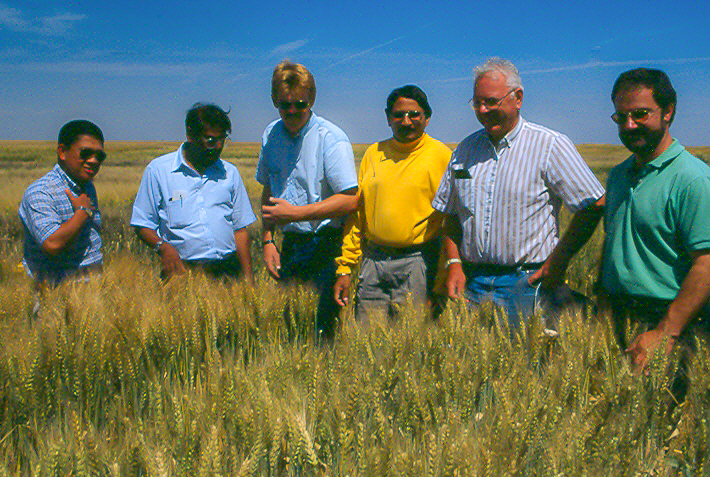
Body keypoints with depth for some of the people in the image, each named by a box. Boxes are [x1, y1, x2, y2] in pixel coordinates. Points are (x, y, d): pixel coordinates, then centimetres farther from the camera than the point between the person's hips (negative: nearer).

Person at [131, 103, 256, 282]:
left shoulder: (230, 173, 14)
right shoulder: (158, 170, 5)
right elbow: (142, 225, 6)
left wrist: (248, 278, 8)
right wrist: (163, 247, -15)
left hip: (227, 269, 2)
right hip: (181, 269, -2)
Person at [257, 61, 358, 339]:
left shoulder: (331, 139, -12)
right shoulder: (271, 135, 8)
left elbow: (350, 200, -17)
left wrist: (295, 213, -17)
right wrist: (267, 239, 9)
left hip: (327, 245, -6)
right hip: (290, 245, 6)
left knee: (326, 329, -4)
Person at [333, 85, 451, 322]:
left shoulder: (442, 156, -1)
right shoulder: (373, 153, 11)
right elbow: (356, 213, 13)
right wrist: (344, 268, 9)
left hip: (417, 263, -4)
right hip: (373, 261, 4)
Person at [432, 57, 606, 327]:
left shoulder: (551, 146, -5)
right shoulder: (466, 149, 10)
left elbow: (595, 205, -6)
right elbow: (451, 215, 15)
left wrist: (558, 261, -8)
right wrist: (454, 263, 2)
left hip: (528, 283, -4)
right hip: (473, 281, 4)